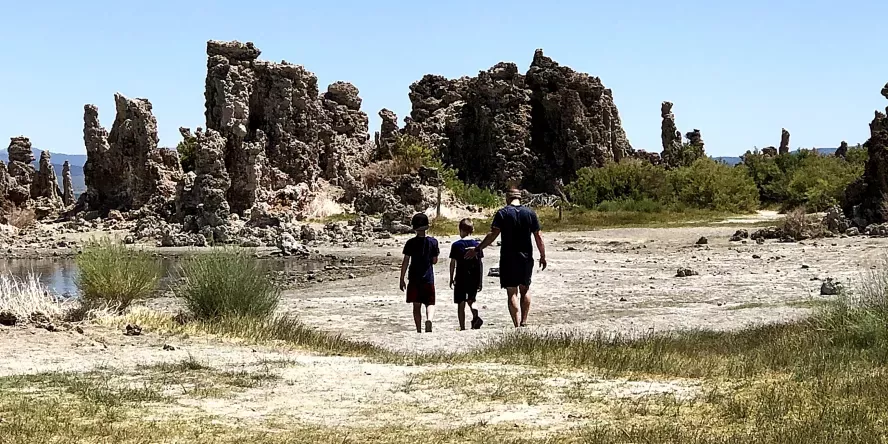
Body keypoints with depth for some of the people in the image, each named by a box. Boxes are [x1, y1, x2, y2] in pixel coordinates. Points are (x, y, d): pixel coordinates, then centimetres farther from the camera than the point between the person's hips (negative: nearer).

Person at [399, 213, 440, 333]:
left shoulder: (410, 243, -4)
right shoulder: (433, 242, -2)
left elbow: (405, 262, -4)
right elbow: (434, 261, 3)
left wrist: (402, 279, 1)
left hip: (414, 279, 0)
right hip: (428, 278, 0)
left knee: (416, 305, 7)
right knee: (430, 303, 7)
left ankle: (419, 330, 5)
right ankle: (429, 319, -23)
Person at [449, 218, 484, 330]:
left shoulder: (456, 245, -6)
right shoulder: (477, 244, 1)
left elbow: (453, 263, -4)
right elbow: (480, 263, 3)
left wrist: (451, 279, 5)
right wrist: (481, 281, 9)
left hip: (461, 278, -3)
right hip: (474, 278, 3)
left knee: (461, 304, 4)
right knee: (471, 300, 19)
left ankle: (462, 327, 1)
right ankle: (476, 317, -8)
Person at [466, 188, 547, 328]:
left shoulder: (502, 213, -4)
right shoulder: (530, 213, 4)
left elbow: (492, 235, -12)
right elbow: (538, 237, 3)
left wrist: (477, 250, -7)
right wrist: (543, 256, 11)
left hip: (508, 258, -2)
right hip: (526, 258, 3)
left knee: (512, 292, 0)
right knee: (525, 289, 17)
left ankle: (517, 325, -7)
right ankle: (524, 322, 12)